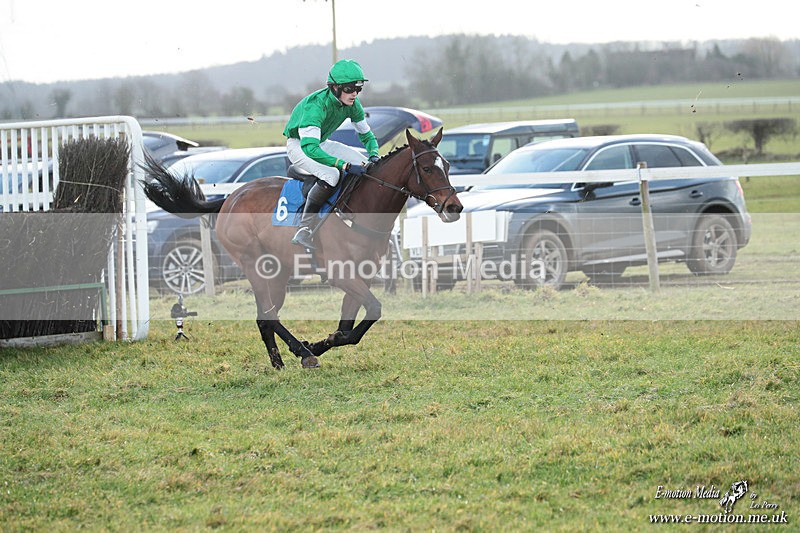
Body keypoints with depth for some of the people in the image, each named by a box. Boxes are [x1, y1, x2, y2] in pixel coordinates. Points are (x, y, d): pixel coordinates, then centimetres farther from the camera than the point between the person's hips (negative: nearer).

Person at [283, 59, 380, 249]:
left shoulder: (352, 104, -12)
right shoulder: (316, 105, -35)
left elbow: (366, 134, 3)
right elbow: (310, 148, -45)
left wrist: (374, 155, -19)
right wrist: (346, 166, -49)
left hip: (321, 143, 8)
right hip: (298, 145, -8)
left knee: (364, 166, -5)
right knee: (331, 175, -32)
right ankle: (304, 230, -28)